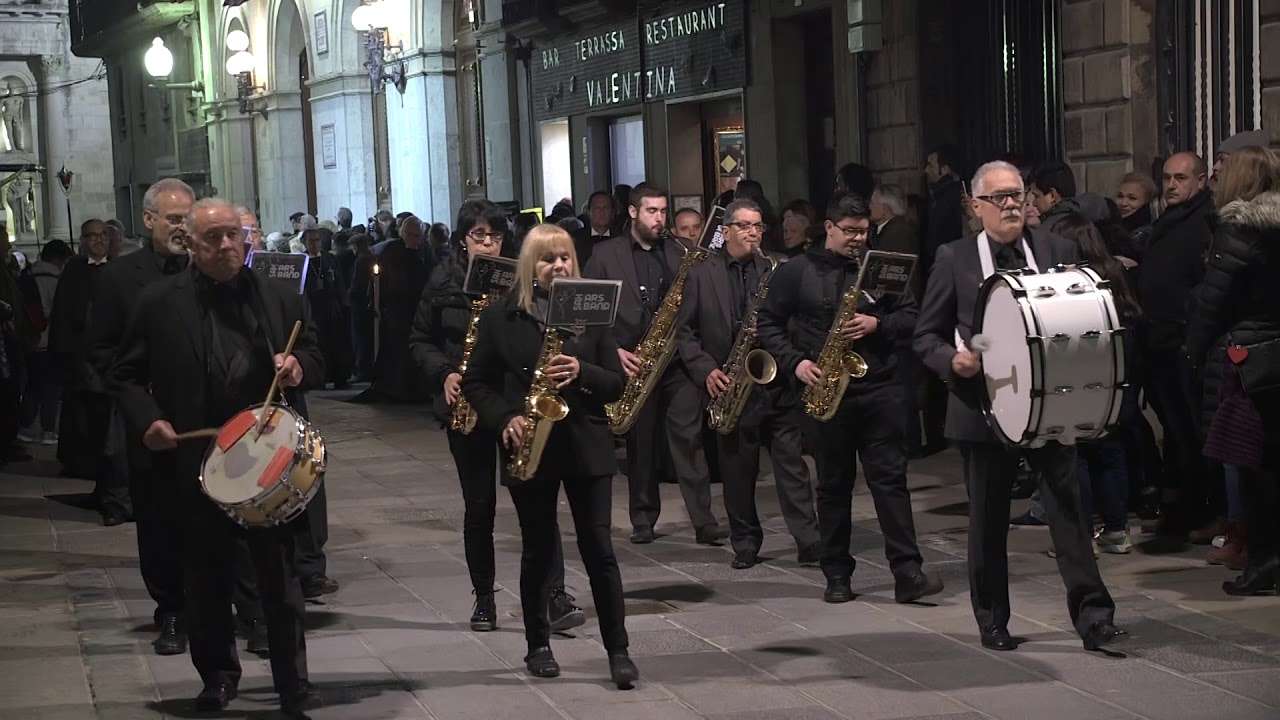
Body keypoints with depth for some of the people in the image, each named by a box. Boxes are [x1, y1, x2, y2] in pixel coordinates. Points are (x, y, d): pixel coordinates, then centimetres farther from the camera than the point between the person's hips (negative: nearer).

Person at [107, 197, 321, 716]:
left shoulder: (280, 300, 4)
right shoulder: (159, 303, -1)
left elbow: (315, 358, 12)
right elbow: (125, 376, 3)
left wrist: (299, 367, -11)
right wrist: (147, 419, -13)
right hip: (196, 464, 0)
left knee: (280, 575, 5)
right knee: (207, 578, 12)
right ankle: (217, 676, 30)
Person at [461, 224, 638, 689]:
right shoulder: (501, 316, 0)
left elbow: (617, 383, 2)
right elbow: (475, 382, 4)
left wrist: (582, 372, -17)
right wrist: (505, 419, -12)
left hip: (586, 445, 0)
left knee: (599, 549, -2)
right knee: (538, 549, 9)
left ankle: (618, 650, 3)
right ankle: (538, 646, 22)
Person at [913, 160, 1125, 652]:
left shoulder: (1057, 252, 7)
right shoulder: (954, 259, 2)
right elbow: (926, 337, 4)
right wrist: (952, 360, -16)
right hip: (982, 405, -1)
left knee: (1068, 508, -4)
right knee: (988, 519, 8)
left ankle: (1092, 616, 0)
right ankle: (992, 621, 20)